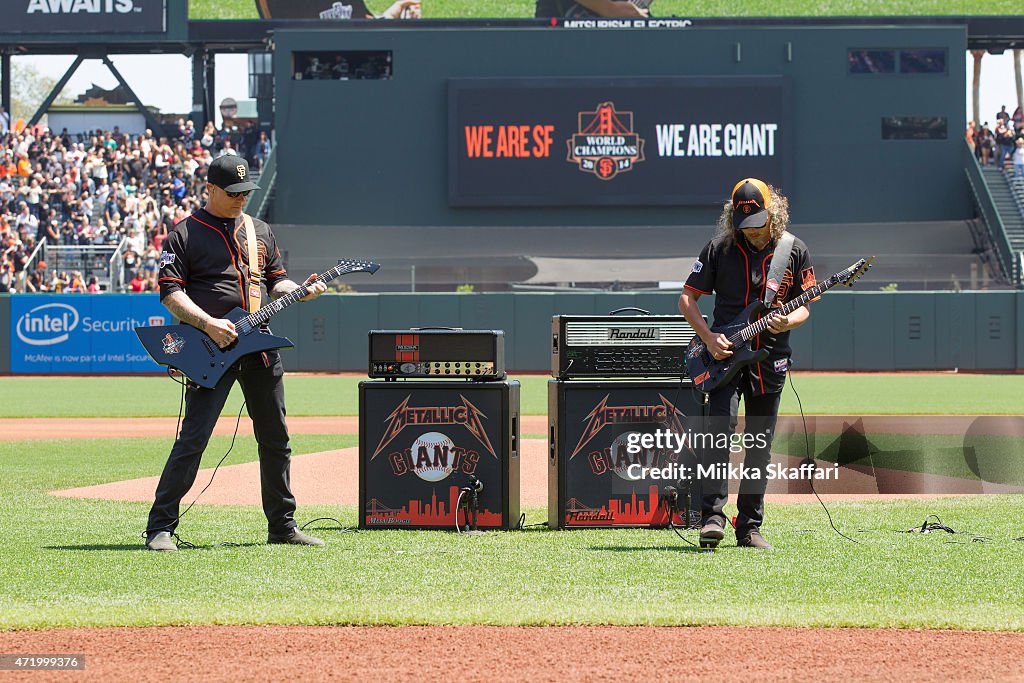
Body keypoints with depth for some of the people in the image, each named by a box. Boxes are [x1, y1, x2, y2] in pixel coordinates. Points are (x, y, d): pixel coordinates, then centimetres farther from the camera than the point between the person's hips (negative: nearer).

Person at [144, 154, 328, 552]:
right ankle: (160, 529, -10)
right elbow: (170, 292, -8)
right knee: (193, 438, -12)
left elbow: (275, 281, 21)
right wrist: (208, 324, -20)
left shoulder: (261, 232, 17)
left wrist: (301, 291, 0)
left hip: (259, 347, 6)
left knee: (275, 439, 9)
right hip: (211, 353, -6)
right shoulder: (185, 235, -2)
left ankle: (282, 526, 21)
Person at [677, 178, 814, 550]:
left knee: (760, 446, 6)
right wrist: (708, 337, -10)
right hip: (725, 353, -2)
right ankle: (713, 517, -24)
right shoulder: (720, 248, -1)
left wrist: (788, 321, -15)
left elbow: (804, 307, 8)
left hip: (771, 357, 2)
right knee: (721, 428, -19)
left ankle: (749, 527, 14)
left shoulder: (795, 251, 3)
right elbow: (686, 298, 4)